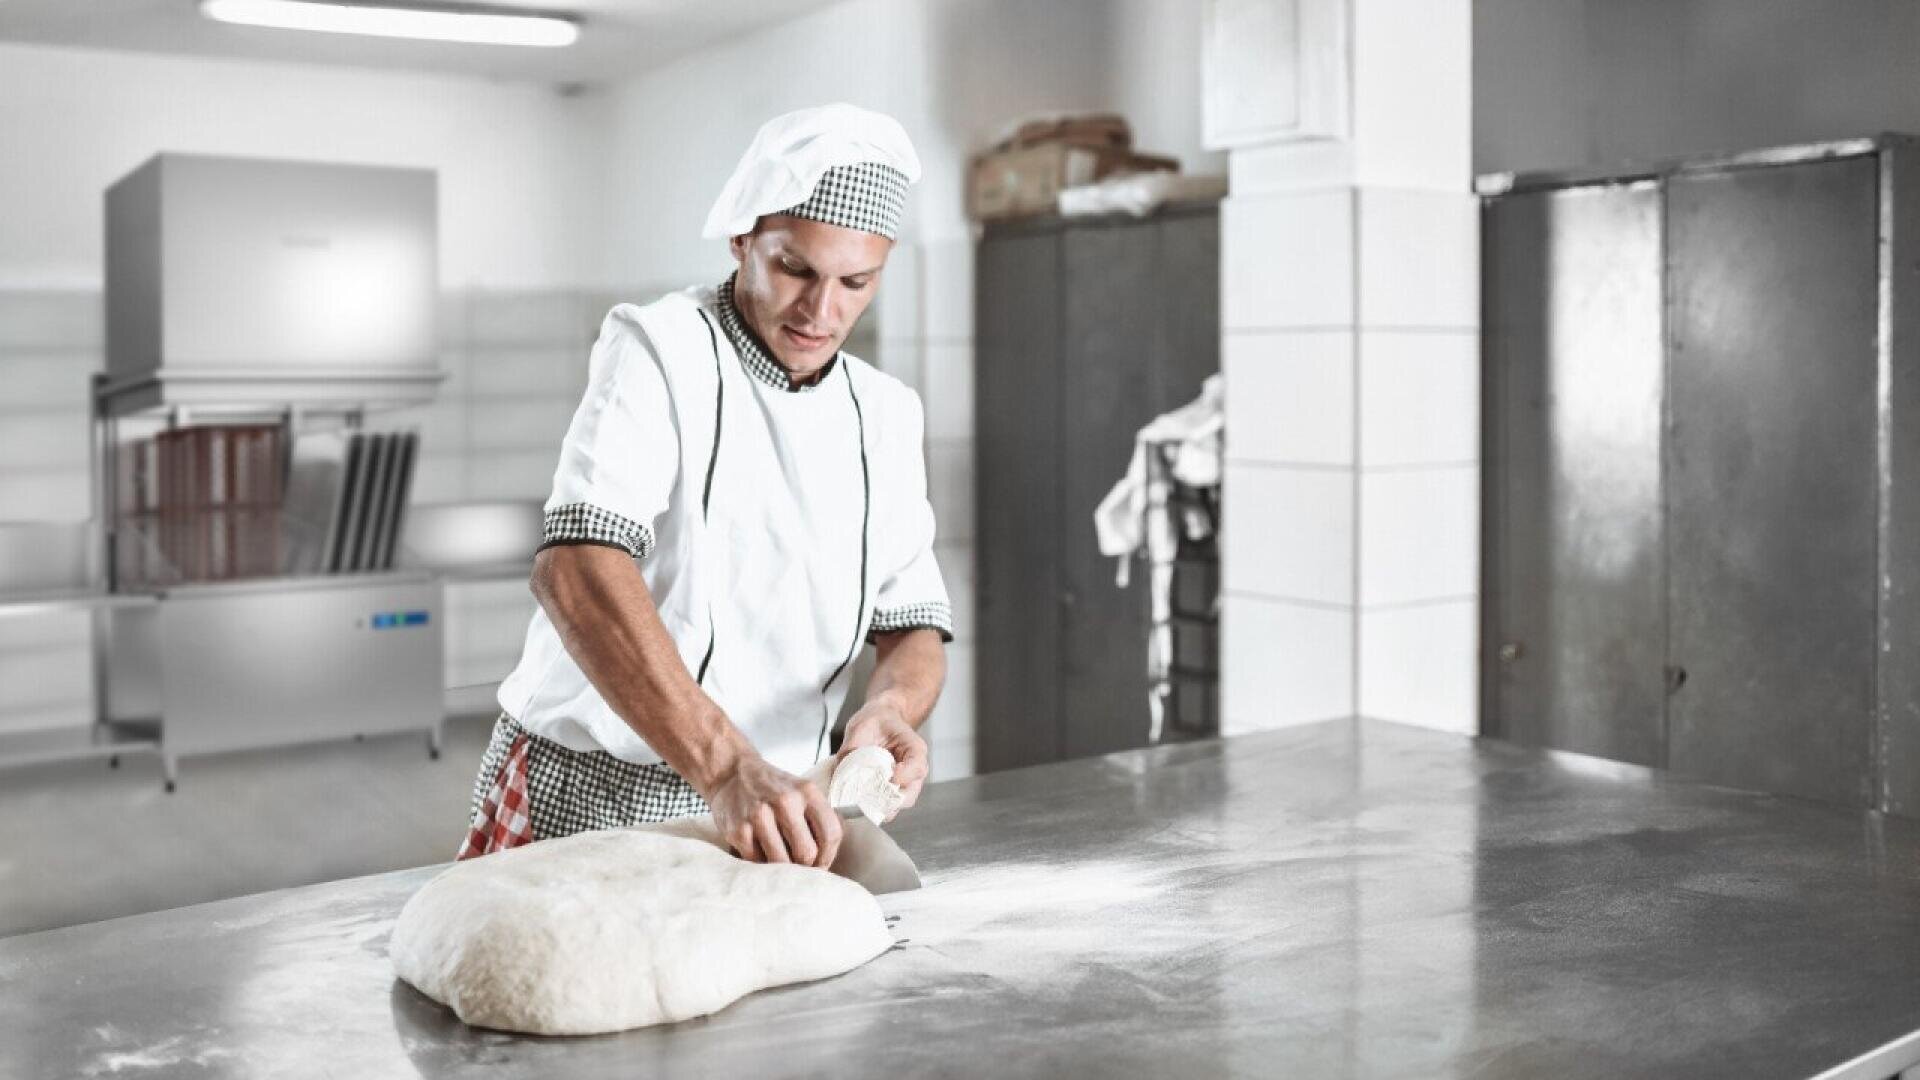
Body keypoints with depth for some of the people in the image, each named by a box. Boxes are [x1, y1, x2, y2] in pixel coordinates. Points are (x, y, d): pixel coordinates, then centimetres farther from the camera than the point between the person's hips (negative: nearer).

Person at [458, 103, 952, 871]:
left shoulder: (886, 415, 5)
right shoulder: (659, 352, -13)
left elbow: (911, 621, 4)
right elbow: (574, 569, -28)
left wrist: (889, 709, -20)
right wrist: (726, 768, -39)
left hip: (770, 810, 5)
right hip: (582, 799, -4)